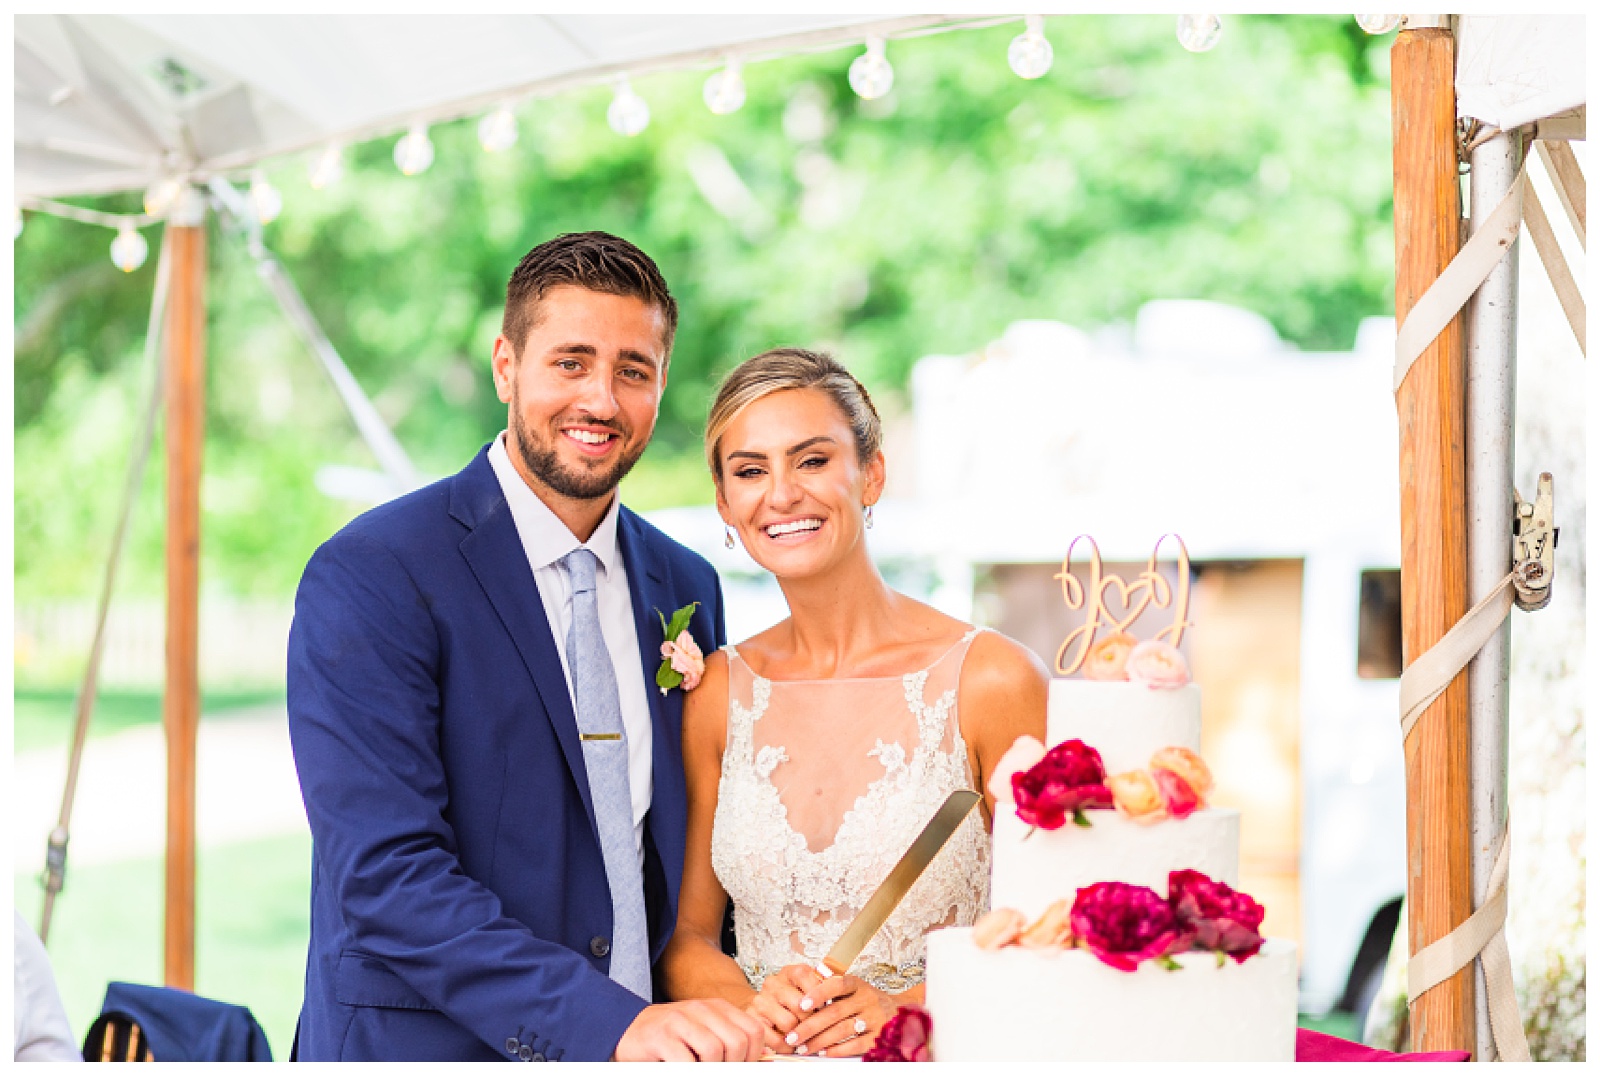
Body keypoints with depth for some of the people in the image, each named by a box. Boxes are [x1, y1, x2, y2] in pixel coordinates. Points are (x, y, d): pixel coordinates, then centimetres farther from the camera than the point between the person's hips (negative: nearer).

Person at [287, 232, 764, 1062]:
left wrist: (725, 1025, -6)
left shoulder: (684, 588, 6)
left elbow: (684, 853, 12)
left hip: (648, 1047, 5)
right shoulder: (367, 578, -13)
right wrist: (611, 1024, -29)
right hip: (428, 1050, -5)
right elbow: (386, 877, -21)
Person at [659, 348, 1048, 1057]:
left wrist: (906, 1010, -13)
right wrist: (754, 1005, -8)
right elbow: (688, 934, 11)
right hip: (761, 1057, 2)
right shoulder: (716, 693, 6)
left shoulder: (993, 679, -4)